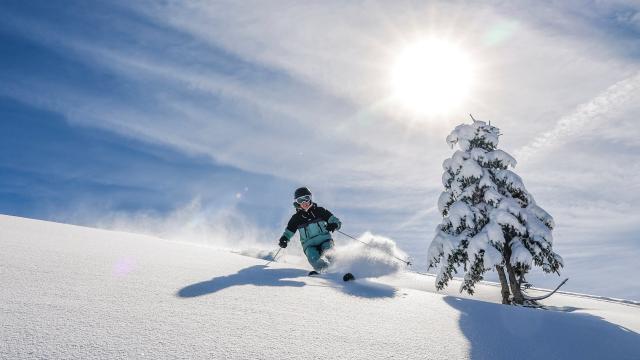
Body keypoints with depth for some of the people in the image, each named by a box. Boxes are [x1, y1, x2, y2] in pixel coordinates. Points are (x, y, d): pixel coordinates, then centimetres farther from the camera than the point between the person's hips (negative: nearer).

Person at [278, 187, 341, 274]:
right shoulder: (296, 218, 11)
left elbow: (337, 221, 7)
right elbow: (288, 233, 18)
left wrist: (333, 225, -17)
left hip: (325, 240, 0)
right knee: (313, 258, -32)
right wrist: (284, 240, -4)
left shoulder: (320, 211, 8)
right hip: (310, 245, 0)